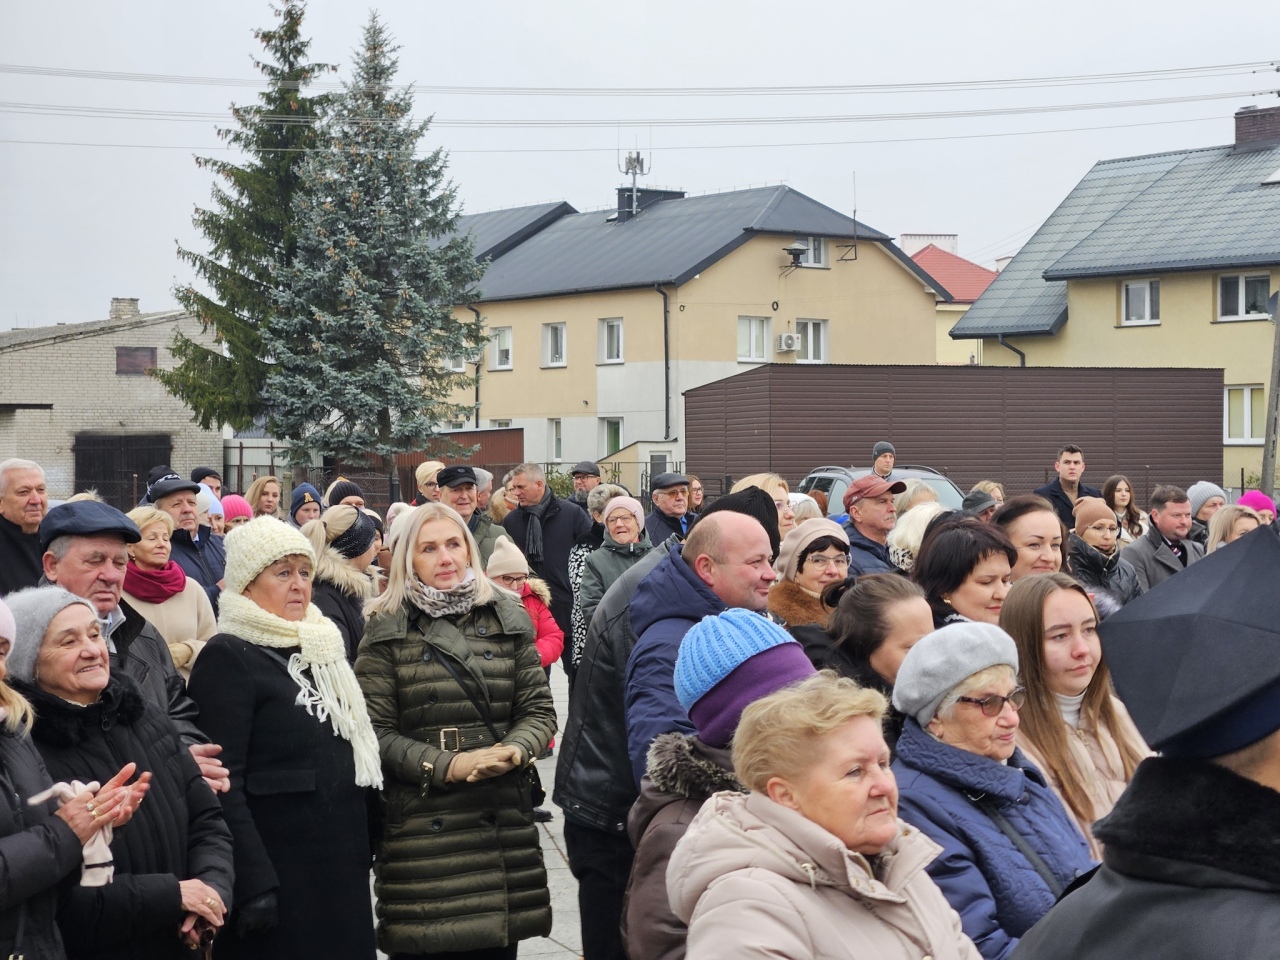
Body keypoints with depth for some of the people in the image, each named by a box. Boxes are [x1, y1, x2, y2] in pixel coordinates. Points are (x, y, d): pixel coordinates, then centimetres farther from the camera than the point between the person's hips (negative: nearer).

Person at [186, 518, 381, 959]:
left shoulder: (321, 647, 14)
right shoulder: (228, 657, -10)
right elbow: (223, 785, -17)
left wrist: (363, 853, 16)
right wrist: (253, 884, -22)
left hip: (343, 873, 7)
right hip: (278, 879, -7)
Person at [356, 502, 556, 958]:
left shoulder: (506, 619, 11)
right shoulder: (387, 630, 2)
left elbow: (539, 711, 9)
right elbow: (375, 732, -4)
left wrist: (513, 751, -11)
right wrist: (447, 765, -15)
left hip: (505, 821, 3)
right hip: (421, 830, -3)